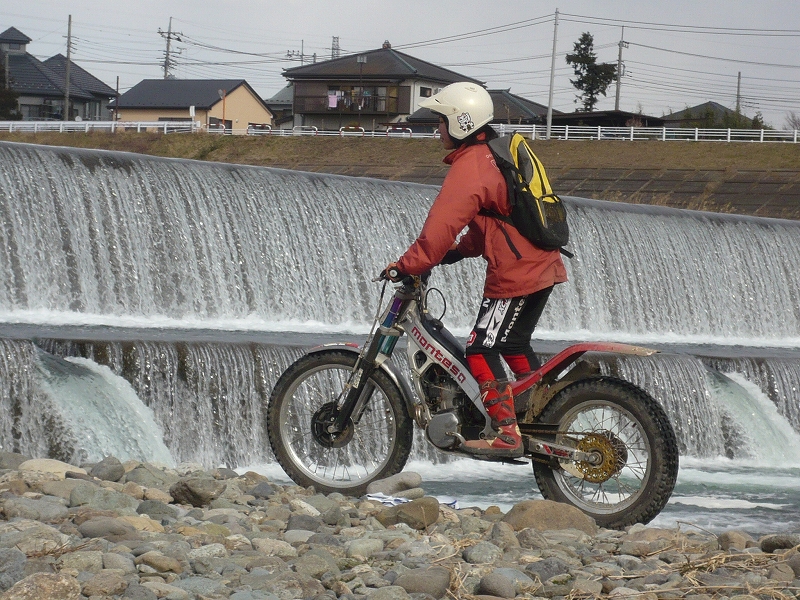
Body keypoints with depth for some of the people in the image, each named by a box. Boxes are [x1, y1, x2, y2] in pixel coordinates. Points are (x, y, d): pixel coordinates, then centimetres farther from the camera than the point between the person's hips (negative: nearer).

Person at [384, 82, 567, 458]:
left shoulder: (469, 168, -16)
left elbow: (443, 223, -23)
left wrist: (410, 265, -17)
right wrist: (459, 251, 18)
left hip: (514, 273, -10)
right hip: (543, 267, 10)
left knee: (481, 350, -7)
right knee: (513, 346, 22)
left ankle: (506, 434, -12)